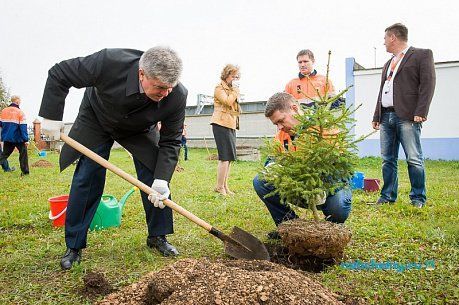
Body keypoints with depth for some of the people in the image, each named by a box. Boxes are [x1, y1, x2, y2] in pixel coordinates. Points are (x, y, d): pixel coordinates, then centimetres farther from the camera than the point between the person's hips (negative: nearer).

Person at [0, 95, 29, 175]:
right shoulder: (20, 112, -11)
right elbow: (23, 127, -14)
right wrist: (26, 139, -14)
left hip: (7, 138, 5)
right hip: (18, 138, -5)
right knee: (23, 153, 8)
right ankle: (25, 171, 7)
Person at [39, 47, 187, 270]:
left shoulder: (177, 96, -33)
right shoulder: (110, 62, -40)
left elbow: (170, 141, -21)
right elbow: (58, 74, -24)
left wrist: (161, 180, -30)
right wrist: (51, 117, -25)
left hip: (140, 131, 2)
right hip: (96, 121, -1)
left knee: (156, 180, -8)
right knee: (86, 181, -4)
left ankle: (157, 237, 13)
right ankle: (74, 246, 11)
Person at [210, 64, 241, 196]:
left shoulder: (231, 89, 25)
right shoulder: (219, 88, -3)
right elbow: (228, 102, -19)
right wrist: (235, 89, -9)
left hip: (231, 125, 9)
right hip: (221, 124, -9)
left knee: (229, 157, 7)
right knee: (225, 157, -12)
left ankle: (224, 186, 12)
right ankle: (220, 187, -7)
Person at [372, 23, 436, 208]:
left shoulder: (422, 55, 5)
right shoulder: (388, 64, 26)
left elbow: (428, 84, -6)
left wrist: (420, 112, -16)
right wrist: (376, 116, 15)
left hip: (407, 116, -7)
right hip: (386, 117, 7)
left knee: (414, 159, -6)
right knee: (388, 159, 7)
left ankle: (418, 198, 5)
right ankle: (388, 196, 14)